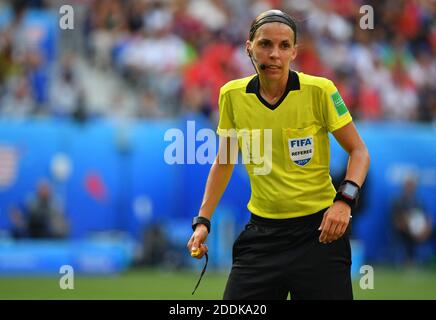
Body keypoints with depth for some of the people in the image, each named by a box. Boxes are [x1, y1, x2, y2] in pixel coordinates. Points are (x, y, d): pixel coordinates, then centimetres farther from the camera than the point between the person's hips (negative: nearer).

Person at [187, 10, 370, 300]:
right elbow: (224, 161, 12)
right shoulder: (232, 95, -1)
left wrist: (345, 199, -21)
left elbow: (358, 151, -4)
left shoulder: (319, 91, -11)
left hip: (318, 229, -3)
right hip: (262, 230, 3)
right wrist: (203, 220, 5)